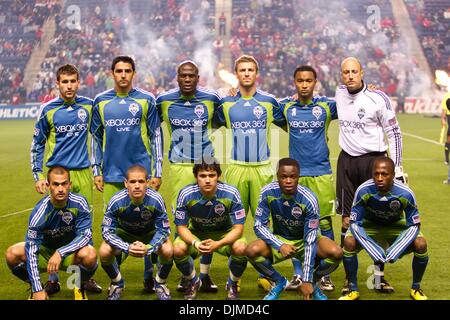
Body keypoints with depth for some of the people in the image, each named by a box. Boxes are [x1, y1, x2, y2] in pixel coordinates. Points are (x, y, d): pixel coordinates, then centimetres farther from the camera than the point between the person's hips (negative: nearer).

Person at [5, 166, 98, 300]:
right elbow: (31, 250, -26)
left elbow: (86, 235, -22)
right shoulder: (40, 211, -24)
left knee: (89, 254, -36)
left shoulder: (79, 203, -21)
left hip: (71, 253, -1)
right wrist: (37, 290, -31)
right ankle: (34, 287, 5)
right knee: (12, 254, -25)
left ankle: (80, 287, -1)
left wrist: (60, 253, -37)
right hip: (46, 251, 1)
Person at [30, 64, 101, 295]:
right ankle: (53, 279, 11)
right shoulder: (48, 109, 1)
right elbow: (37, 144, 7)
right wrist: (38, 175, 2)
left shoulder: (89, 106, 4)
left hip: (82, 172, 1)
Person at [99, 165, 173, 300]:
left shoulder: (156, 200, -30)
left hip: (150, 233, 0)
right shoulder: (116, 201, -30)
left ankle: (160, 284, 3)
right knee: (104, 252, -26)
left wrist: (148, 248, -40)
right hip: (124, 233, 1)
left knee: (168, 251, -29)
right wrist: (127, 248, -41)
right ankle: (117, 283, 6)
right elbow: (107, 231, -24)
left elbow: (163, 230, -21)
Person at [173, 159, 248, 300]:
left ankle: (232, 284, 2)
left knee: (240, 248, -32)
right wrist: (196, 243, -37)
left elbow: (238, 228, -22)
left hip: (224, 234, -1)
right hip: (195, 234, 1)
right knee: (178, 249, -28)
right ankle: (193, 282, 6)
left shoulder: (231, 193, -25)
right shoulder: (186, 194, -23)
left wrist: (218, 244, -41)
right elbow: (181, 227, -16)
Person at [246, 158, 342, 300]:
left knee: (336, 253, -30)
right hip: (279, 239, 1)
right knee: (252, 251, -29)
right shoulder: (268, 193, -22)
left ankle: (312, 282, 1)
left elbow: (310, 241, -27)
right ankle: (279, 282, 0)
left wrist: (307, 280, -29)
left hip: (304, 240, -1)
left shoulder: (309, 200, -28)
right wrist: (280, 245, -34)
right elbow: (259, 226, -16)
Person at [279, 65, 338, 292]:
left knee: (324, 223, 1)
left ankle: (325, 274, 12)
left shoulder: (327, 106, 0)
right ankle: (298, 274, 16)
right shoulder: (285, 106, 3)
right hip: (295, 174, 1)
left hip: (321, 173, -1)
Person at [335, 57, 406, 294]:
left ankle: (380, 276, 11)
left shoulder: (377, 98, -10)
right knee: (347, 221, 3)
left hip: (373, 160, -4)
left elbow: (394, 133, -5)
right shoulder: (339, 94, 4)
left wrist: (397, 168, -8)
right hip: (347, 161, 4)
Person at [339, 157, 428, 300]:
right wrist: (374, 251, -34)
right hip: (369, 225, 0)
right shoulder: (363, 191, -30)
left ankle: (416, 288, 2)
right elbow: (355, 223, -22)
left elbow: (414, 225, -19)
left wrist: (395, 251, -32)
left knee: (420, 245, -24)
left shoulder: (405, 193, -29)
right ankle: (353, 290, -7)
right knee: (349, 243, -27)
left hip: (396, 226, 0)